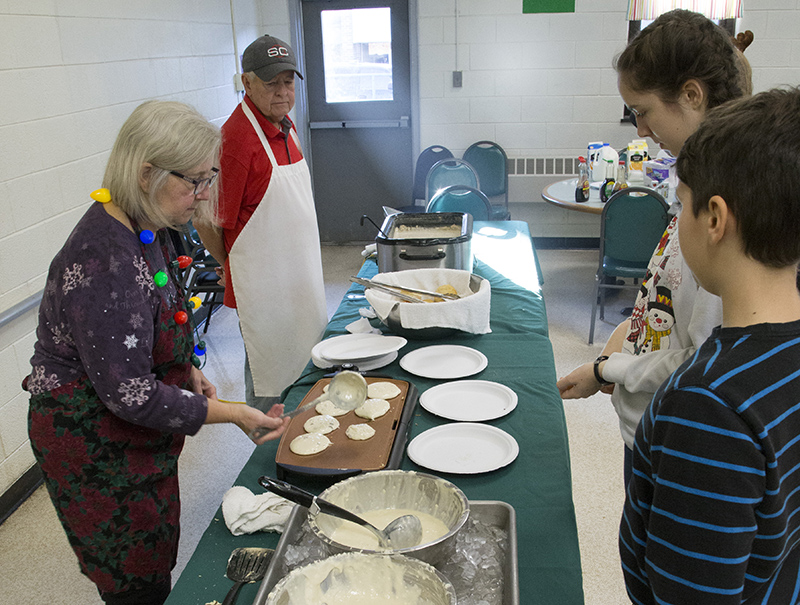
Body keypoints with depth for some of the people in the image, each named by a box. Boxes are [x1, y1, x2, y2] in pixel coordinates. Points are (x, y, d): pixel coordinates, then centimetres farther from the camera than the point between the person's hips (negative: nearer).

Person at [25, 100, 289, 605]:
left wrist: (187, 372, 7)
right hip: (94, 445, -9)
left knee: (158, 562, 23)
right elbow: (129, 395, -29)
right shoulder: (103, 261, -31)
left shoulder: (148, 228, -1)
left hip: (138, 432, 9)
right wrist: (231, 414, -24)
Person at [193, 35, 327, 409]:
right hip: (263, 283, -9)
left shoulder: (285, 126, 8)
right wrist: (232, 266, -2)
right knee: (269, 380, 4)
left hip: (299, 277, 9)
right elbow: (208, 221, -17)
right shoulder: (236, 139, -21)